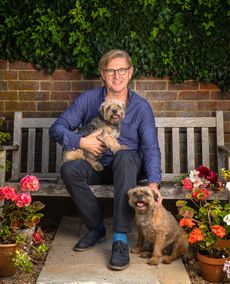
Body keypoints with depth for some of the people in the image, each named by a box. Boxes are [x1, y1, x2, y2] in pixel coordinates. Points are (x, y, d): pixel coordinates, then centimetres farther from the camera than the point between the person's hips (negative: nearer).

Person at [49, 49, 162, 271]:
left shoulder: (141, 106, -7)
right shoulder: (89, 99, -5)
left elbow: (151, 148, -14)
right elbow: (56, 128, -6)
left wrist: (153, 182, -30)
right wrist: (81, 141, -24)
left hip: (127, 166, -1)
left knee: (125, 156, -37)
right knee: (69, 170, -30)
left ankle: (120, 238, -38)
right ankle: (96, 228, -11)